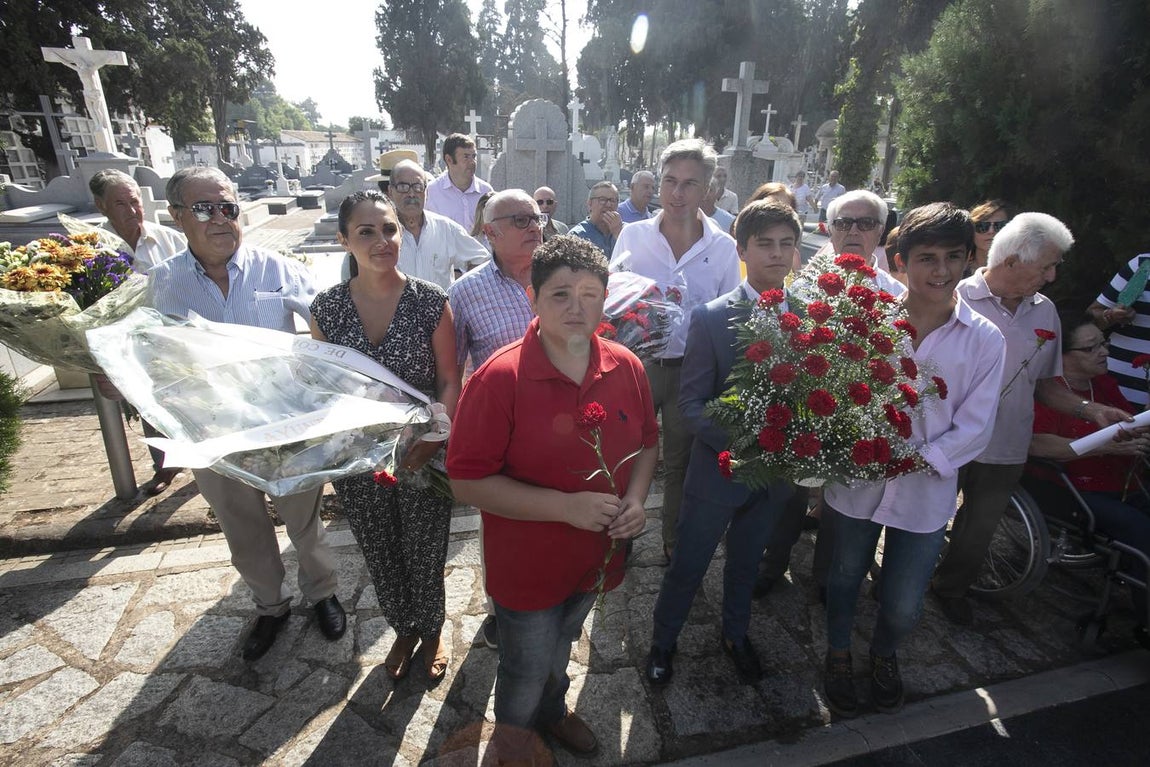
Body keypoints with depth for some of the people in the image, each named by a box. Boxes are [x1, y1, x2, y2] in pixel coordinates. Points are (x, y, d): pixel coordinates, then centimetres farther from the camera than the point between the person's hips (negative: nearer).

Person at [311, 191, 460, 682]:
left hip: (422, 455, -2)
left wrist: (435, 433, -24)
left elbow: (449, 380, -9)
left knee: (424, 553, 15)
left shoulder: (430, 301, -11)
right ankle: (403, 630, 49)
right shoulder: (327, 308, -4)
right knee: (380, 555, 20)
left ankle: (430, 631, 45)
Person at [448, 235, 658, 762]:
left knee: (561, 650, 31)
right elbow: (468, 481, -23)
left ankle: (552, 710, 63)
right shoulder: (500, 378, -25)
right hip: (526, 565, -4)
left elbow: (646, 443, 6)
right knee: (527, 667, 19)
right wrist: (566, 506, -28)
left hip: (595, 556, 5)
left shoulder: (626, 368, -9)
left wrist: (635, 499, -12)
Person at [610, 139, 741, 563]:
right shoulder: (633, 235, -2)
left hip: (692, 369, 1)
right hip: (636, 363, 0)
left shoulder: (723, 247, -2)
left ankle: (677, 544, 40)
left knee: (681, 463, 17)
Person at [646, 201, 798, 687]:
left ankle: (735, 635, 51)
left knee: (745, 563, 25)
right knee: (687, 567, 13)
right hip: (718, 469, -3)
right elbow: (691, 403, -15)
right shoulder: (712, 318, -15)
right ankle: (662, 641, 40)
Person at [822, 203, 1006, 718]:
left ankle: (884, 656, 48)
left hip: (926, 492, 0)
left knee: (903, 607, 12)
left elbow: (974, 427, -6)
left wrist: (917, 459, -18)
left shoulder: (985, 340, -7)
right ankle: (838, 656, 48)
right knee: (845, 579, 18)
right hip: (857, 481, 0)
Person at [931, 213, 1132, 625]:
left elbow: (1044, 384, 10)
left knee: (979, 529, 21)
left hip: (1006, 449, 5)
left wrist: (1089, 409, -5)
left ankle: (950, 588, 46)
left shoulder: (1045, 312, 2)